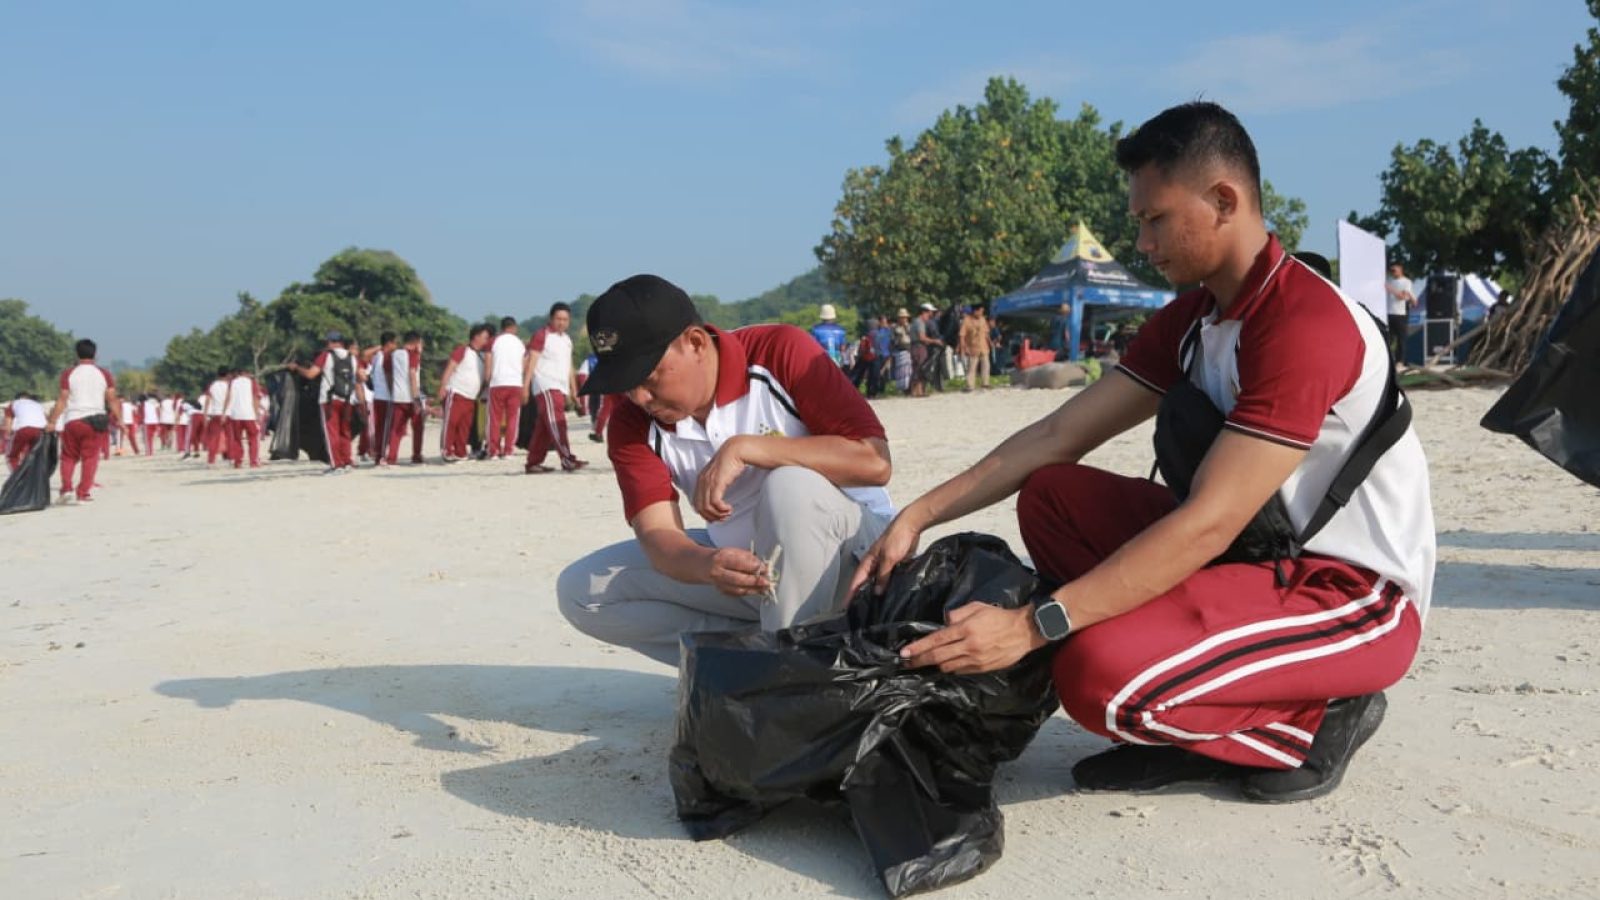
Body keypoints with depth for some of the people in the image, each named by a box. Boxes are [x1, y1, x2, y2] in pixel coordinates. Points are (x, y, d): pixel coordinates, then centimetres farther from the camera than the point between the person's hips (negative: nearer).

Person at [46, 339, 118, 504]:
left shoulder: (69, 374, 2)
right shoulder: (104, 374, 4)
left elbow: (62, 400, -3)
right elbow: (112, 399, 0)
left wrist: (52, 422, 1)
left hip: (72, 420, 0)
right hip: (95, 420, 0)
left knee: (69, 457, 13)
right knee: (90, 458, 4)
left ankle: (67, 489, 0)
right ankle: (82, 494, 1)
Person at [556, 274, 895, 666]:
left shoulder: (781, 353, -18)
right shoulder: (633, 424, -7)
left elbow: (874, 462, -26)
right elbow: (657, 533, -19)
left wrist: (746, 448, -29)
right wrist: (707, 566, -42)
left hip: (853, 551, -5)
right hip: (743, 563, 5)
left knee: (792, 485, -37)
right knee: (580, 589, -8)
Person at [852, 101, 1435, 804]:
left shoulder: (1307, 323, -23)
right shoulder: (1191, 318, 6)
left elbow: (1207, 526, -29)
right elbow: (1058, 436, 3)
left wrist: (1031, 626, -30)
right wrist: (917, 517, -5)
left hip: (1359, 595, -9)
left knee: (1099, 674, -29)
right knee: (1053, 497, -1)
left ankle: (1311, 724, -2)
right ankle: (1195, 731, 0)